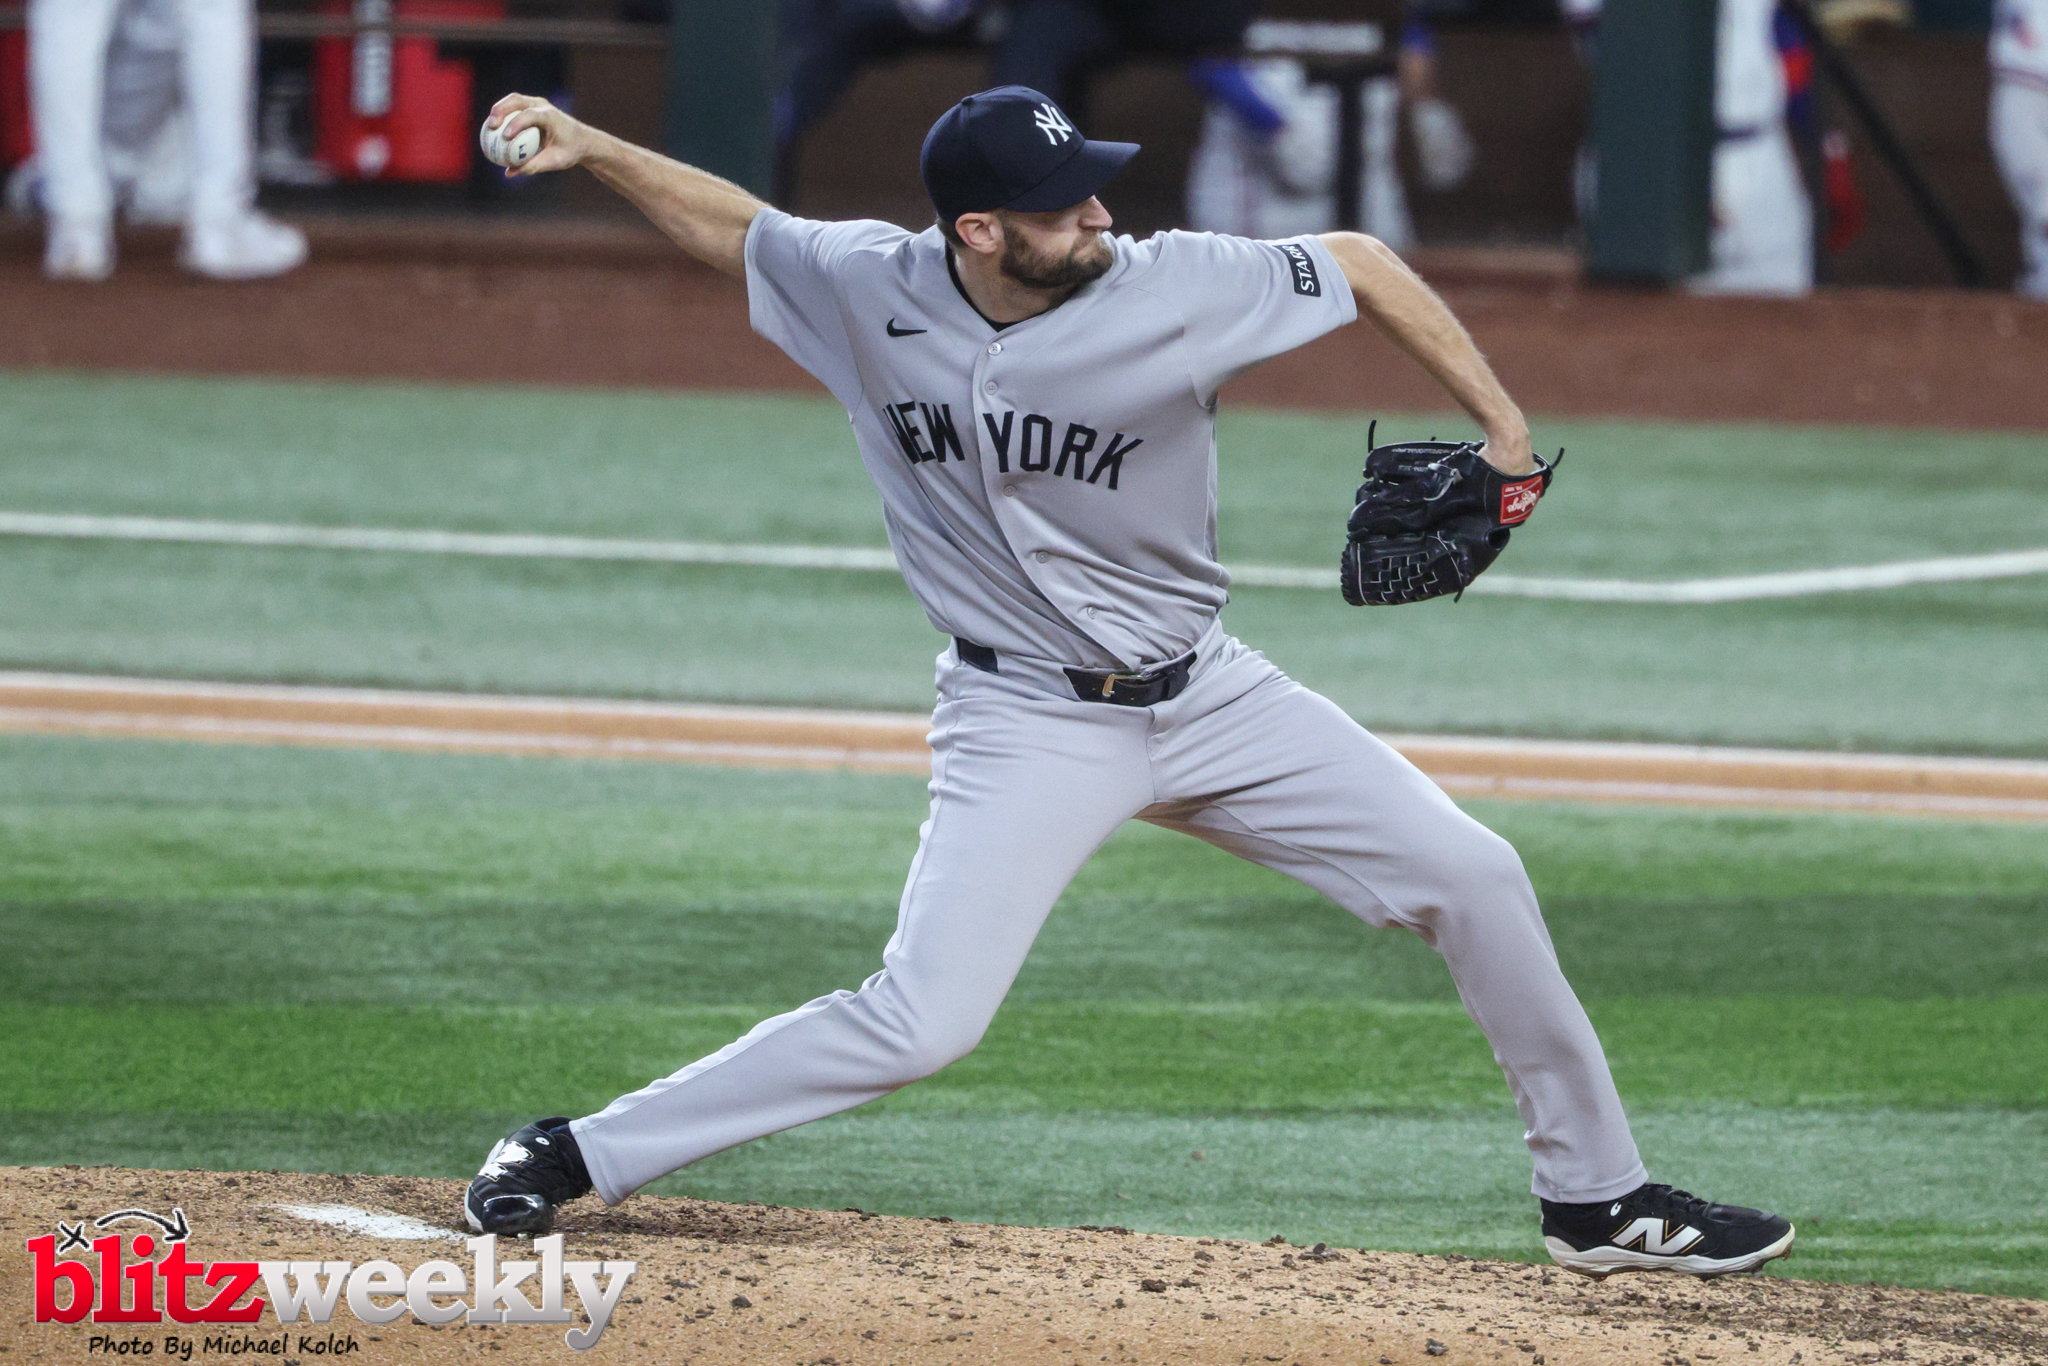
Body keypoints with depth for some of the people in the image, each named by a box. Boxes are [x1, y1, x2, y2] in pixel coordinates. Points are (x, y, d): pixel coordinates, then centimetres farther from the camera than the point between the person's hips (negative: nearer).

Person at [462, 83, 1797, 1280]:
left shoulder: (1174, 289, -18)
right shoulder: (871, 290, -14)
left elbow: (1360, 265, -5)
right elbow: (735, 225, 5)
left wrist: (1502, 431, -9)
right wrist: (587, 146, -7)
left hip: (1209, 696, 2)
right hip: (1029, 726, -2)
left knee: (1473, 878, -2)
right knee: (921, 1024, -18)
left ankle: (1599, 1200, 14)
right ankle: (580, 1155, -4)